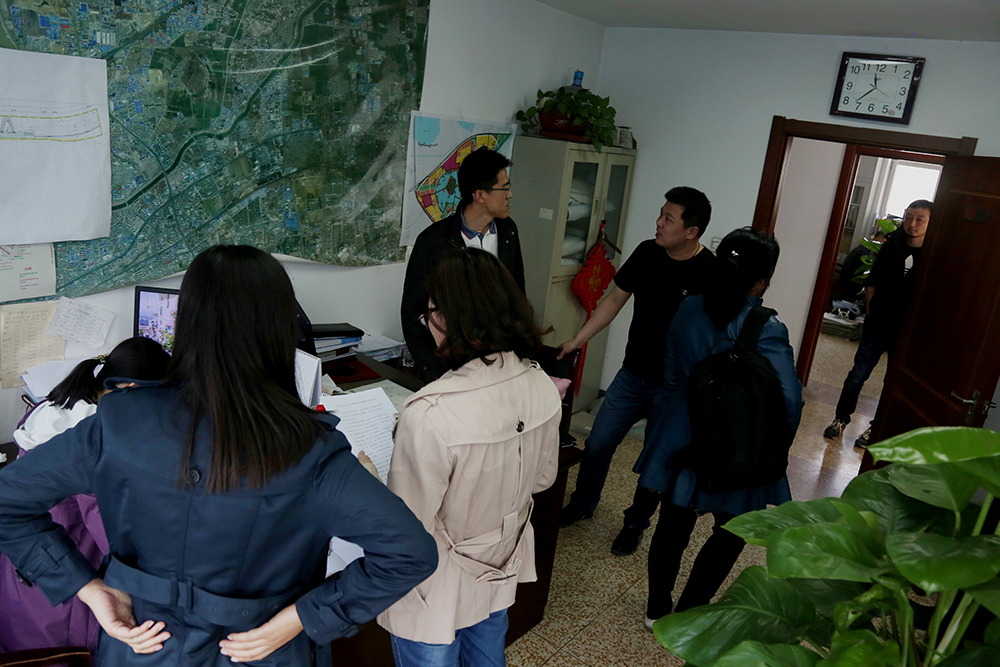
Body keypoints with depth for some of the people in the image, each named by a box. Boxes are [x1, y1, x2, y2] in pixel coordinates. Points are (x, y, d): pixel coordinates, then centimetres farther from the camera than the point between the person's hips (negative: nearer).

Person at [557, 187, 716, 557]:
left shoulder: (710, 273, -18)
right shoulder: (647, 253, -4)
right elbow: (616, 298, 7)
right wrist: (578, 341, 4)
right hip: (632, 376, 4)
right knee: (597, 446, 11)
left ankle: (636, 524, 35)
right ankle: (582, 505, 36)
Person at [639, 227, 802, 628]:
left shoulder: (689, 309, -8)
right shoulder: (766, 330, -24)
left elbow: (670, 378, 2)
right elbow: (789, 400, -24)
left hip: (680, 440, 5)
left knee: (673, 524, 20)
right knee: (732, 530, 20)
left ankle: (657, 608, 37)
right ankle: (685, 615, 27)